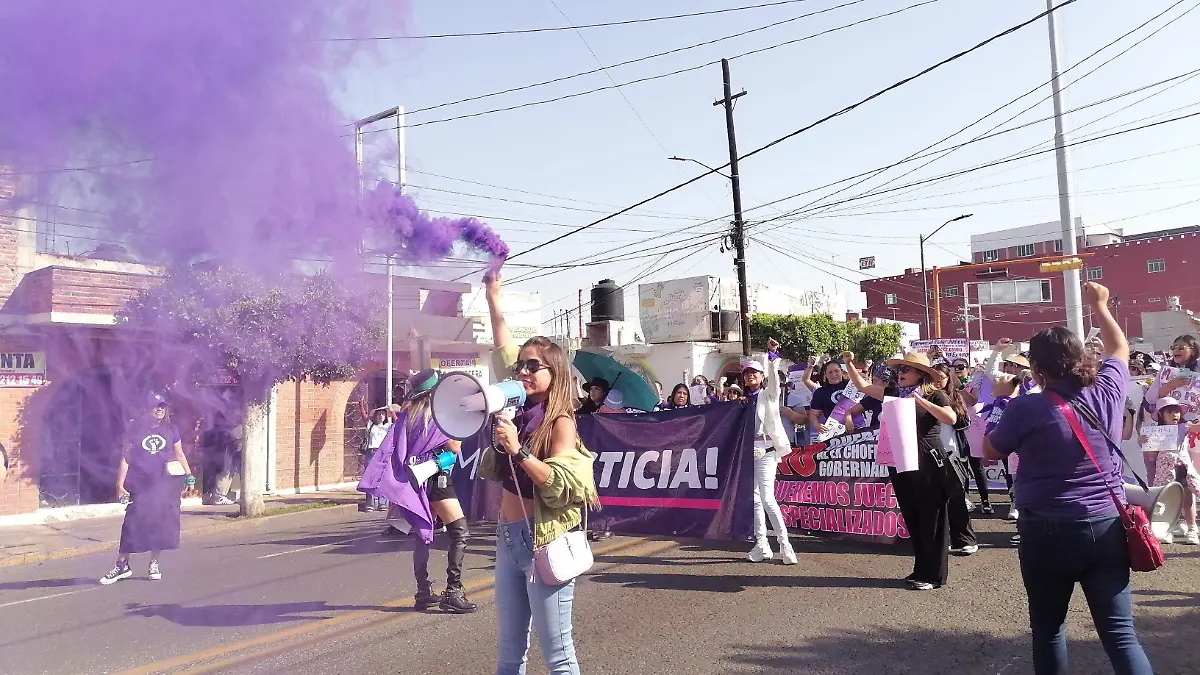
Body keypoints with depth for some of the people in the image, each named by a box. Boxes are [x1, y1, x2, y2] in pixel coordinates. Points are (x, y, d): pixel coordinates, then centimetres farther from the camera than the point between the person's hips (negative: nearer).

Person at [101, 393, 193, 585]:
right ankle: (122, 565, 7)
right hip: (141, 485, -1)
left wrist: (188, 475, 10)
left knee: (162, 522, 1)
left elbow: (179, 454, 15)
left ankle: (154, 563, 15)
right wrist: (120, 485, -4)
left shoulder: (171, 430, 7)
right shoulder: (136, 430, 1)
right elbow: (125, 458, 1)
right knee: (133, 523, -4)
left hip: (164, 485, 2)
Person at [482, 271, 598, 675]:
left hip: (544, 541, -7)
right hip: (508, 537, 7)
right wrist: (493, 298, 19)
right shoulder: (519, 412, 7)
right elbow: (504, 350, 17)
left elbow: (563, 485, -21)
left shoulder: (560, 422, -10)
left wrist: (518, 450, -26)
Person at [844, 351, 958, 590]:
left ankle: (934, 575, 11)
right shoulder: (894, 393, 10)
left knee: (931, 520, 2)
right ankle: (921, 571, 23)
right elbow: (863, 386, 13)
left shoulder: (934, 395, -5)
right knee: (912, 519, 12)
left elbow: (951, 418, -20)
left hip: (928, 462, -6)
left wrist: (920, 400, -22)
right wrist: (850, 364, 2)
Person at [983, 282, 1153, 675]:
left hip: (1047, 532, -3)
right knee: (1120, 632, 4)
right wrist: (1099, 305, 33)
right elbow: (1119, 348, 20)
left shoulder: (1026, 408, -14)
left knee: (1048, 630, 13)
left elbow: (990, 452, 2)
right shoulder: (1107, 390, -2)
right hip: (1107, 527, 4)